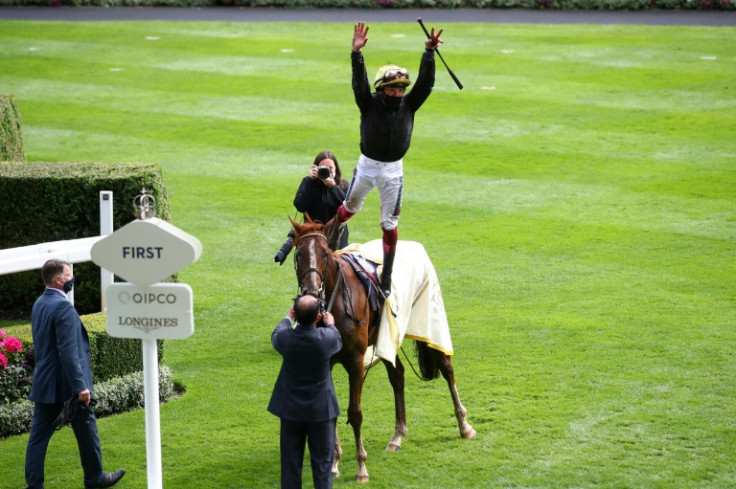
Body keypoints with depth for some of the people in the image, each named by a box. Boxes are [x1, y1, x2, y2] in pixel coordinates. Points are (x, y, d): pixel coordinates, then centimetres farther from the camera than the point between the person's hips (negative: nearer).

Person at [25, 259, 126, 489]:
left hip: (44, 384, 8)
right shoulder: (63, 307, -20)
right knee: (86, 430, 10)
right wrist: (80, 386, -22)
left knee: (39, 435, 5)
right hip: (67, 384, -8)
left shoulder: (39, 304, 8)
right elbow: (68, 352, -24)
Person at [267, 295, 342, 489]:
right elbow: (338, 342, 5)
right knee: (322, 462, 9)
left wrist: (288, 318, 27)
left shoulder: (285, 338, -18)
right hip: (321, 408, -1)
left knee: (290, 463, 11)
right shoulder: (326, 338, -21)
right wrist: (330, 324, 25)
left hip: (291, 409, 1)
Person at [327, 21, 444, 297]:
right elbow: (359, 82, -25)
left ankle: (386, 279, 9)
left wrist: (429, 53, -28)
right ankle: (333, 238, 51)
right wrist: (356, 53, -40)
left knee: (390, 224, 3)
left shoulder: (408, 106, -6)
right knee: (350, 208, 19)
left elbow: (425, 82, -14)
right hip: (367, 165, -1)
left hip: (393, 170, 1)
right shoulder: (370, 105, -10)